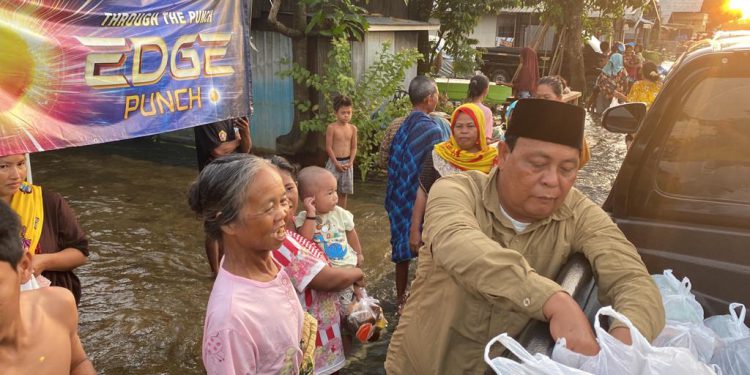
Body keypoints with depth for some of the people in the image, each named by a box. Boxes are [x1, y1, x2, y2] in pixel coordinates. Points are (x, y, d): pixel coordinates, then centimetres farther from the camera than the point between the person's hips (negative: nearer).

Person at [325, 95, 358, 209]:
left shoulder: (353, 128, 2)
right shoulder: (332, 127, -10)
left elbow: (354, 147, 5)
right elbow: (328, 147, -10)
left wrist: (350, 162, -7)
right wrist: (337, 163, -14)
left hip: (347, 162, 4)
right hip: (334, 162, -4)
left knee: (343, 191, 12)